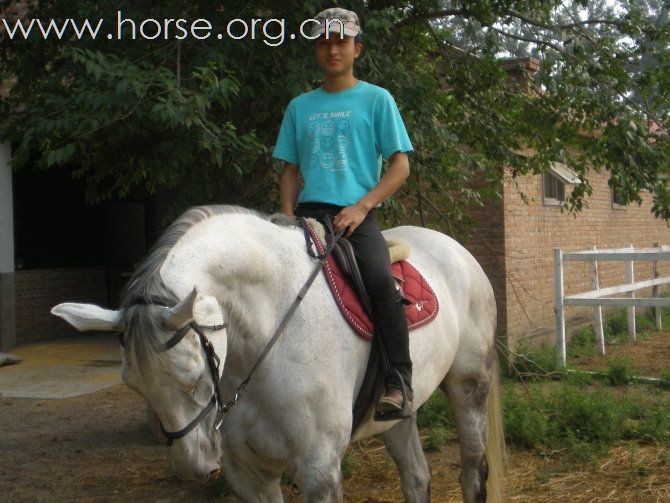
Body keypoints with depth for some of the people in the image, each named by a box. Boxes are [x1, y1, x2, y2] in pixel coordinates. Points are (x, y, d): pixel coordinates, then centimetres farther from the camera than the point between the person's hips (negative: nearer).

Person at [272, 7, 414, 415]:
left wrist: (361, 206, -12)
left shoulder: (376, 99, 8)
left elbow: (400, 166, 3)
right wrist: (288, 218, 3)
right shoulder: (300, 107, 18)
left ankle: (399, 381, -22)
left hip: (356, 214, -4)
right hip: (308, 212, 4)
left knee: (381, 280, -30)